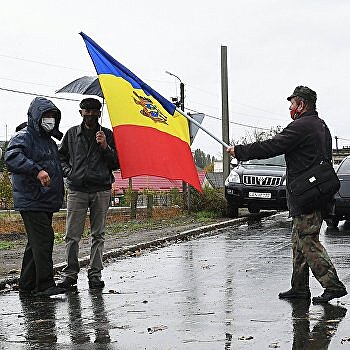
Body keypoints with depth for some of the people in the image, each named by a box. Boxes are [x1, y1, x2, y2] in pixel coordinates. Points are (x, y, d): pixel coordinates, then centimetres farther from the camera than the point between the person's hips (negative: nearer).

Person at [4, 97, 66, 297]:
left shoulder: (50, 141, 22)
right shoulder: (24, 137, -6)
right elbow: (12, 157, -26)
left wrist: (59, 194, 23)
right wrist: (36, 170, -36)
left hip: (47, 202, 9)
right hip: (31, 202, -9)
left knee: (36, 243, 11)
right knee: (43, 240, -13)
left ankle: (27, 284, 18)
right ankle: (44, 285, -11)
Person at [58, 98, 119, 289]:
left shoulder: (107, 135, 9)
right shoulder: (72, 134, 12)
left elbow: (117, 163, 6)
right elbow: (60, 156, 21)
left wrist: (105, 147, -9)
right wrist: (68, 171, 4)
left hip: (101, 190, 0)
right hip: (77, 190, 0)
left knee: (98, 235, 3)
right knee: (72, 235, -4)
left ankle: (95, 274, 9)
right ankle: (70, 273, 5)